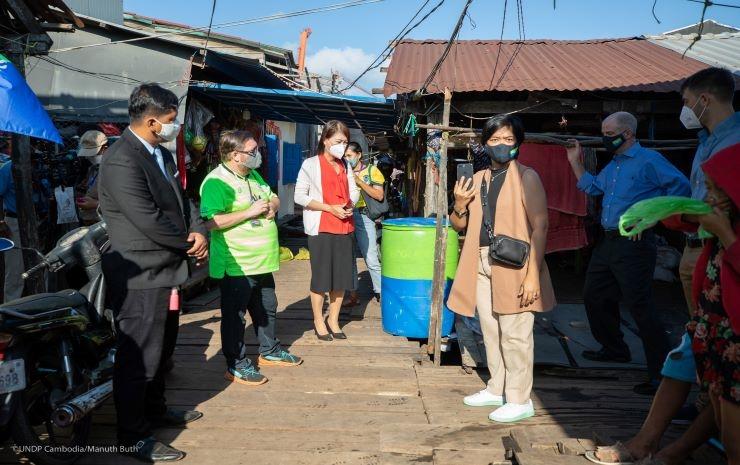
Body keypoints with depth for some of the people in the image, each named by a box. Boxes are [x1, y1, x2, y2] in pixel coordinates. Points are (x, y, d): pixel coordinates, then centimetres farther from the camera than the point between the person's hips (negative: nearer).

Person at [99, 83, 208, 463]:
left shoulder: (161, 154, 10)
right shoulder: (122, 161, -22)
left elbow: (181, 199, 14)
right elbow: (149, 221, -25)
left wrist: (198, 232, -6)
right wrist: (188, 244, -11)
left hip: (166, 270, 10)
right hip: (140, 277, -10)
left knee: (162, 348, 23)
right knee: (139, 357, 1)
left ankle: (155, 409, 41)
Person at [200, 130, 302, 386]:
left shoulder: (254, 175, 10)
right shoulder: (217, 182, -19)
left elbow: (273, 198, 22)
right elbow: (211, 222, -29)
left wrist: (272, 206, -3)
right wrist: (250, 212, -26)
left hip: (261, 260, 9)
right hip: (236, 264, -9)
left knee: (267, 308, 21)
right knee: (235, 315, 5)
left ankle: (269, 351, 40)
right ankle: (237, 365, 18)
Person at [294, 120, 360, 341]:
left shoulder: (345, 166, 13)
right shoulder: (311, 164, -4)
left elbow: (354, 191, 17)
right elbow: (299, 196, -10)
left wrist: (350, 205, -7)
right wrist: (330, 208, -16)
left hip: (343, 227, 5)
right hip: (320, 228, -5)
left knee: (342, 276, 8)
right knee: (321, 276, 2)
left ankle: (333, 320, 23)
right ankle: (318, 321, 16)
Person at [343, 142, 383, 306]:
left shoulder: (371, 170, 2)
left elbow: (379, 195, -6)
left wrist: (359, 182, -11)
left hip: (363, 217, -4)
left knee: (371, 259, -6)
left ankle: (381, 294, 3)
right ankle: (353, 295, 16)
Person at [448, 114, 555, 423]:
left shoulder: (526, 177, -5)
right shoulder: (478, 179, 12)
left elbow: (540, 226, -11)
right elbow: (459, 225, 18)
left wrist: (533, 274, -17)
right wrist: (459, 206, -5)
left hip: (513, 267, -6)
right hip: (482, 264, 6)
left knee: (515, 335, -1)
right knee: (490, 332, 14)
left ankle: (520, 401, 11)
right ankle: (497, 390, 29)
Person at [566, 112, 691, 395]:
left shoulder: (648, 160, -10)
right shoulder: (613, 165, 18)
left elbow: (680, 186, -16)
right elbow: (592, 187, 30)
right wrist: (575, 161, 23)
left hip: (633, 243, -10)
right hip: (608, 241, 10)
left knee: (639, 306, -11)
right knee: (594, 295, 19)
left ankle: (662, 372, -4)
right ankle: (614, 349, 36)